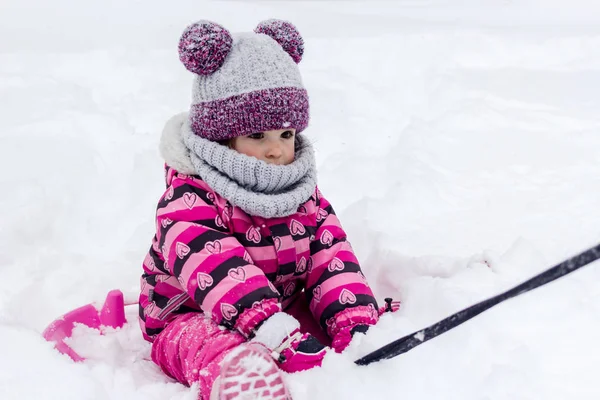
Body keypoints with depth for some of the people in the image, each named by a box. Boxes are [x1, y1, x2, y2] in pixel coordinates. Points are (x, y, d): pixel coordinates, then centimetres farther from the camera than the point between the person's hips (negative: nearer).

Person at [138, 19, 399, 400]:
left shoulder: (302, 194, 5)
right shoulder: (187, 200, -16)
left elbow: (330, 257, -5)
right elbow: (213, 268, -32)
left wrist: (355, 321, -24)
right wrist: (277, 334, -46)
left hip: (286, 309, 7)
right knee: (242, 366, -40)